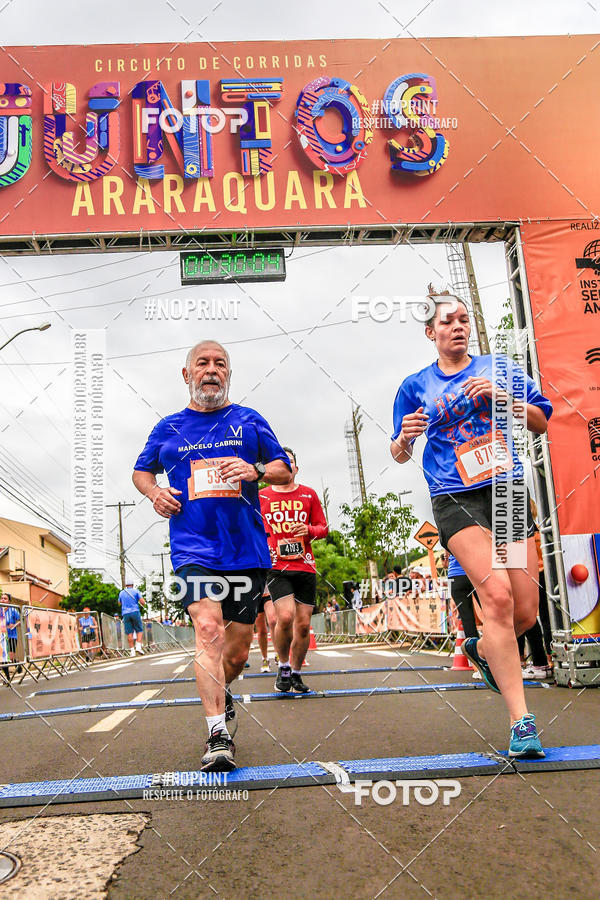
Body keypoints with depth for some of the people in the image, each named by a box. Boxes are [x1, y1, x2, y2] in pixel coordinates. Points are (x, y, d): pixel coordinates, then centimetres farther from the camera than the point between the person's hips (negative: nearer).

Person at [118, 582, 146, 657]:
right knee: (139, 630, 5)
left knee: (129, 633, 1)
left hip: (125, 614, 2)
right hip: (135, 612, -2)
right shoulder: (136, 591, 5)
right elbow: (142, 602, -3)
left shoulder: (121, 593, 14)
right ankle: (138, 646, -12)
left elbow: (119, 603, 32)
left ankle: (132, 651, -3)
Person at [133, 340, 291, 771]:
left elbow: (285, 471, 11)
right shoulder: (169, 428, 12)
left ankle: (219, 694, 41)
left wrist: (256, 470, -10)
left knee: (238, 650, 9)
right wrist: (154, 491, 3)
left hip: (247, 548, 1)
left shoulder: (250, 421, 10)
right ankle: (219, 735, -17)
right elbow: (141, 471, 25)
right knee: (208, 629, -22)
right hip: (193, 547, -1)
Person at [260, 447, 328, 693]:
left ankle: (296, 673, 21)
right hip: (276, 566, -2)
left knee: (303, 624, 3)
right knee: (285, 616, -19)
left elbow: (323, 528, 12)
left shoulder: (309, 494, 11)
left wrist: (309, 530, -8)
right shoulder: (261, 497, 7)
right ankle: (283, 666, 5)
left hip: (305, 566, 2)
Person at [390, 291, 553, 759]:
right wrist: (404, 439, -11)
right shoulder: (416, 386, 10)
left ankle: (482, 649, 36)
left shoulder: (500, 368, 14)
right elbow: (400, 455, 13)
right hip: (456, 498, -3)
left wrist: (501, 397, -6)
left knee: (526, 612, 1)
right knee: (497, 594, -23)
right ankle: (521, 720, -16)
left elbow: (542, 420, 11)